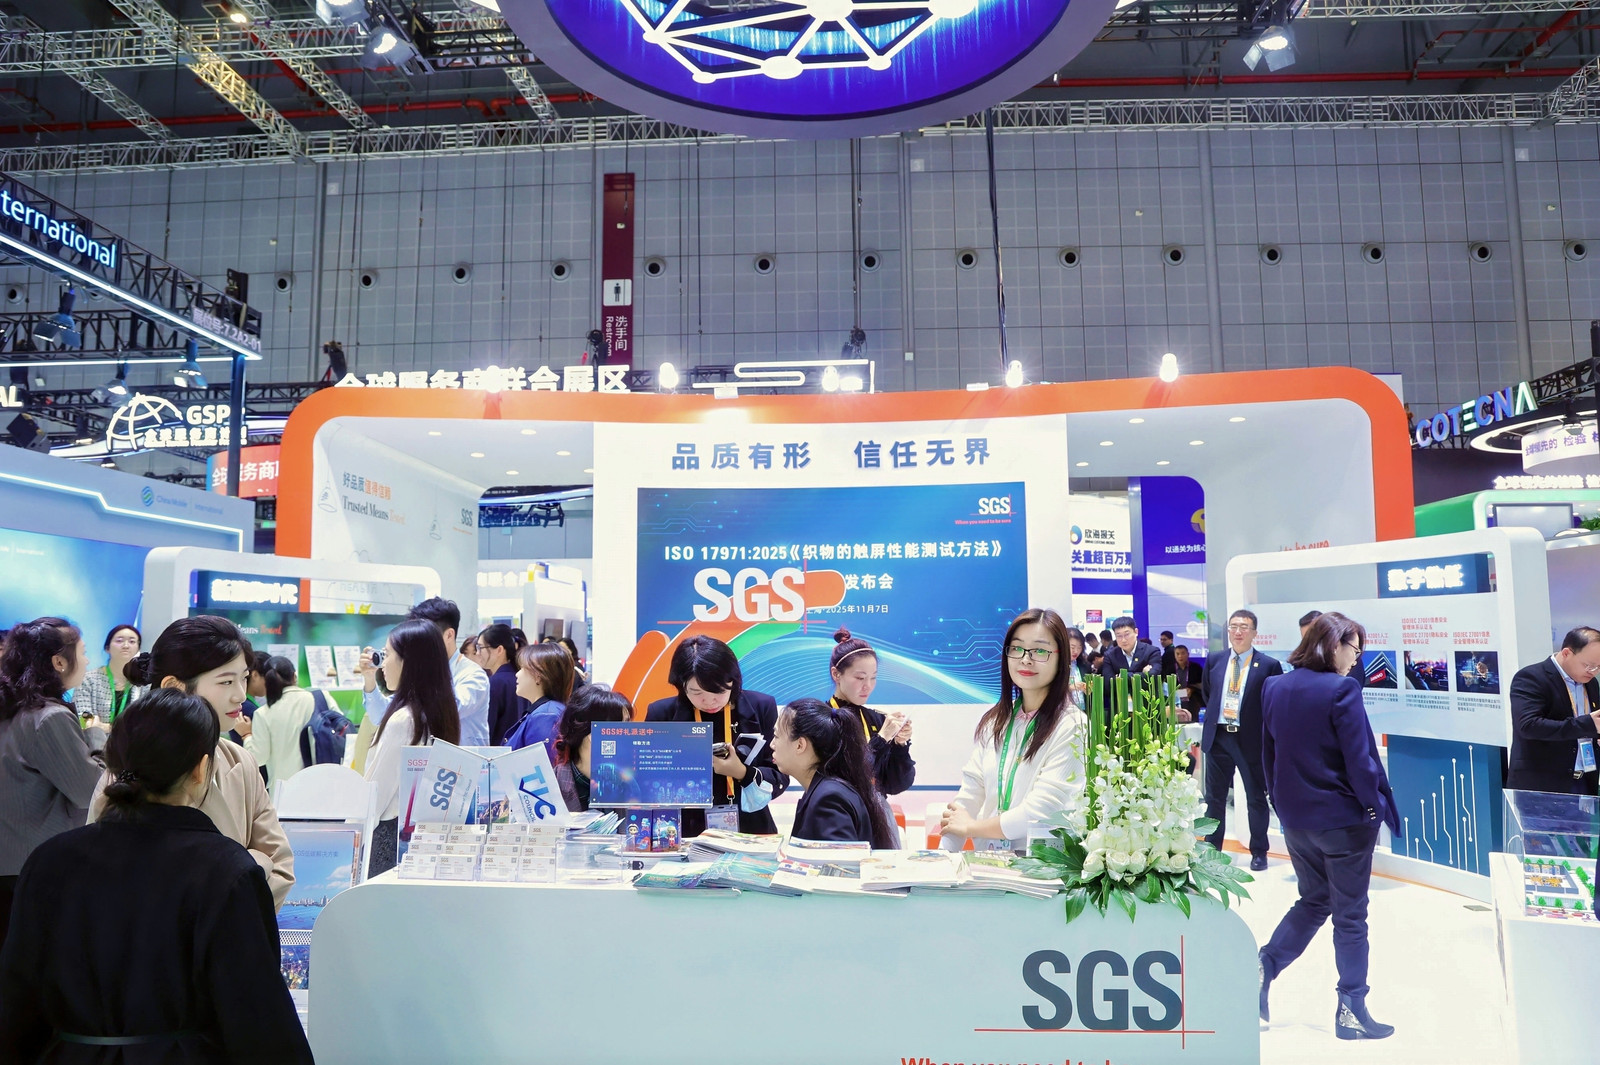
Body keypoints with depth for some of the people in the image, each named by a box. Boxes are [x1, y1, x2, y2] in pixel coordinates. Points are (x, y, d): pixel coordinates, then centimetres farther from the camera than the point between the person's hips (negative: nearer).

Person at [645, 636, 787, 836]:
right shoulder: (661, 713, 0)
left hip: (749, 832, 0)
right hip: (685, 835, 0)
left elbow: (780, 777, 2)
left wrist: (742, 773, -16)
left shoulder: (761, 707, 0)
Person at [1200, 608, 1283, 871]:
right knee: (1214, 797, 13)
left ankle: (1259, 852, 25)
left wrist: (1263, 731, -5)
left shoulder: (1269, 665, -8)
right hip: (1218, 737, 4)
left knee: (1256, 799, 10)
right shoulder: (1214, 661, 5)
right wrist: (1214, 717, 10)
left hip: (1251, 740, -3)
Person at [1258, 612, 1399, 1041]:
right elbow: (1359, 757, -18)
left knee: (1312, 901, 22)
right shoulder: (1341, 689, -19)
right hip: (1343, 819, -6)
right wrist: (1374, 805, -6)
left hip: (1295, 817, 6)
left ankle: (1264, 966, 10)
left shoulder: (1274, 687, 2)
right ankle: (1351, 1011, 17)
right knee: (1350, 915, 9)